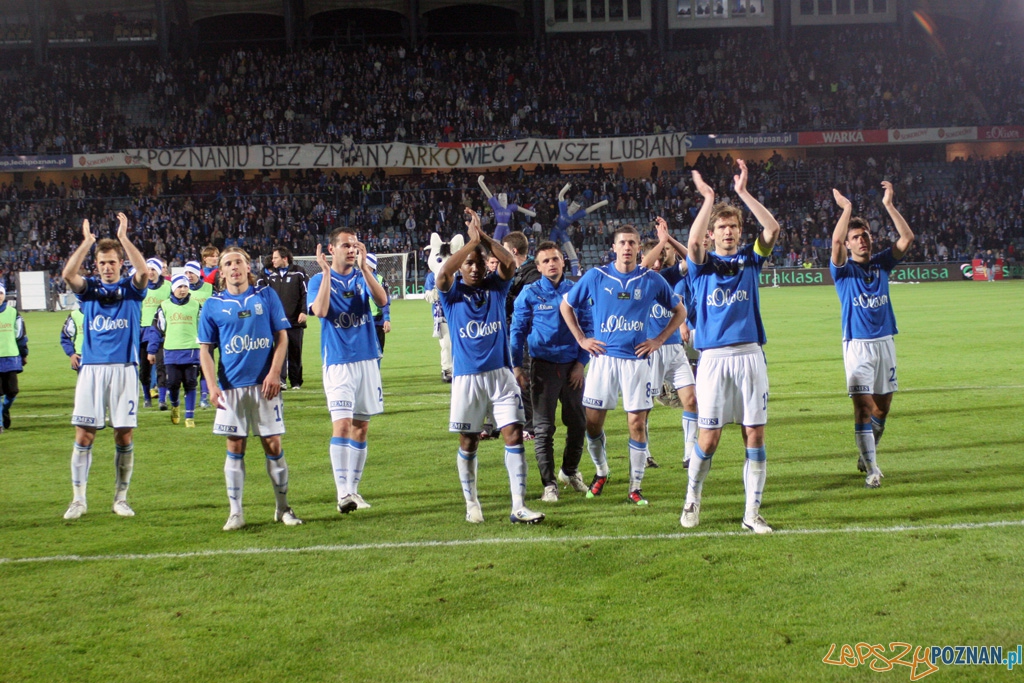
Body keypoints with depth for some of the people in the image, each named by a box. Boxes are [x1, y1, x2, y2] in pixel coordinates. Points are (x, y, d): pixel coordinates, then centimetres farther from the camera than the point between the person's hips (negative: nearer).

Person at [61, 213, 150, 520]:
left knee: (124, 436, 2)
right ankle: (79, 498, 6)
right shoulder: (89, 288, 9)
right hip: (91, 369, 1)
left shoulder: (131, 288, 6)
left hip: (124, 369, -1)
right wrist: (87, 242, -16)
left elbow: (144, 271, -16)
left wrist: (123, 237, -15)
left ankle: (121, 498, 13)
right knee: (83, 436, -2)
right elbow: (68, 274, -12)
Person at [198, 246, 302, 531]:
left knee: (273, 445, 2)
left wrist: (274, 373, -8)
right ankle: (235, 512, 10)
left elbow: (281, 337, 4)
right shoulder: (213, 305, 4)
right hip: (231, 387, 0)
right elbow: (205, 349, 5)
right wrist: (212, 386, -7)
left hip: (265, 384, 0)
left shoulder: (266, 296, 4)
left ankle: (283, 507, 15)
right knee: (235, 448, 3)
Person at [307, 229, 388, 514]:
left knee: (361, 426, 8)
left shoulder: (363, 276, 7)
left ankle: (353, 488, 18)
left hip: (367, 360, 4)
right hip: (337, 362, -4)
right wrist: (326, 273, -20)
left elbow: (382, 300, -12)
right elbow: (320, 311, -20)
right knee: (342, 424, -16)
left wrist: (364, 267, -19)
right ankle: (342, 493, -18)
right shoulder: (319, 280, -1)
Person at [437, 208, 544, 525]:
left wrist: (483, 236, -15)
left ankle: (518, 507, -6)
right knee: (468, 442, 7)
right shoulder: (453, 293, 1)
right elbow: (444, 271, -21)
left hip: (501, 373, 1)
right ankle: (471, 504, 24)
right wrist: (473, 240, -17)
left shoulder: (496, 287, 7)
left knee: (514, 434, -7)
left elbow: (510, 263, -12)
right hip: (467, 377, -1)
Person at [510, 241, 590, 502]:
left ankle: (570, 471, 31)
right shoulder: (530, 294, -1)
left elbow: (588, 328, 8)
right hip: (543, 366, -2)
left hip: (572, 365, 2)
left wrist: (581, 362, 0)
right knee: (544, 428, -1)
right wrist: (517, 366, -4)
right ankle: (549, 484, 5)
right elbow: (517, 331, 2)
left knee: (577, 423, 9)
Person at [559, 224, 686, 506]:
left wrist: (659, 340, 4)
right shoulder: (596, 276, 1)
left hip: (637, 359, -1)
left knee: (637, 422, -4)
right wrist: (581, 339, 6)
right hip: (603, 357, 1)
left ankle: (636, 487, 6)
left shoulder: (651, 280, 1)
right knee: (593, 420, 2)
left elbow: (679, 311, 13)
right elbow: (566, 306, 13)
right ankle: (600, 472, 28)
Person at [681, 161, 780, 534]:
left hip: (750, 355, 2)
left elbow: (772, 228, -7)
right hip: (714, 357, -2)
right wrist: (708, 199, -16)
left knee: (755, 434, 1)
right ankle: (692, 500, 21)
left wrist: (743, 192, -10)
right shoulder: (703, 264, 5)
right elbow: (693, 241, -18)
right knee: (708, 438, -1)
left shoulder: (750, 258, 11)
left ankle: (752, 512, 10)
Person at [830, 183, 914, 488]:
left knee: (882, 406, 10)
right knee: (863, 406, -10)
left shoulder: (881, 264, 9)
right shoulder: (844, 269, -2)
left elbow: (907, 238, -2)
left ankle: (866, 455, 29)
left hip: (885, 342, 4)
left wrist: (888, 205, -6)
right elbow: (836, 242, -22)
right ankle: (872, 470, -9)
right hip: (857, 345, -4)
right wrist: (846, 208, -16)